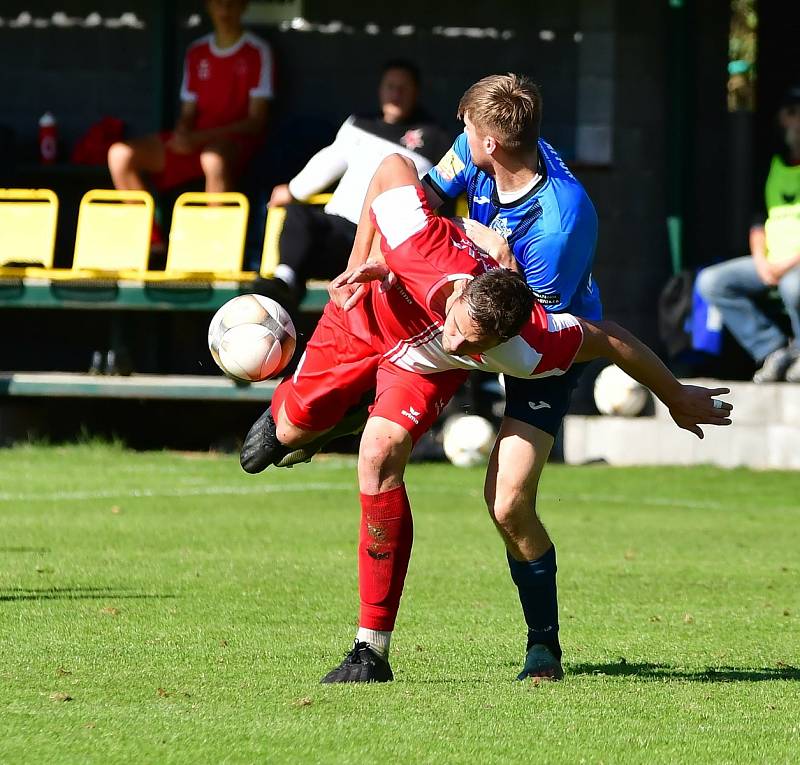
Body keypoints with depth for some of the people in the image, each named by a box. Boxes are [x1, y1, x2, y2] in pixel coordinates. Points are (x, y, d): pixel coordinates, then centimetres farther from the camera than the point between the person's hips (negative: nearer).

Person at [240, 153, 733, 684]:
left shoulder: (520, 348, -42)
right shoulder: (425, 242, -45)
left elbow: (606, 340, -26)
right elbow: (393, 165, -26)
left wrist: (677, 398, -12)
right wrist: (360, 261, -20)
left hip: (423, 367, -2)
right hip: (364, 317, 2)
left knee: (382, 454, -26)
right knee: (296, 428, 11)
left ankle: (373, 649, -20)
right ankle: (286, 411, 57)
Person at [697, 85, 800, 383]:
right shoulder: (774, 165, 16)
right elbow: (759, 221, 19)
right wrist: (761, 260, 1)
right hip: (773, 263, 7)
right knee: (711, 282, -9)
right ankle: (773, 350, -12)